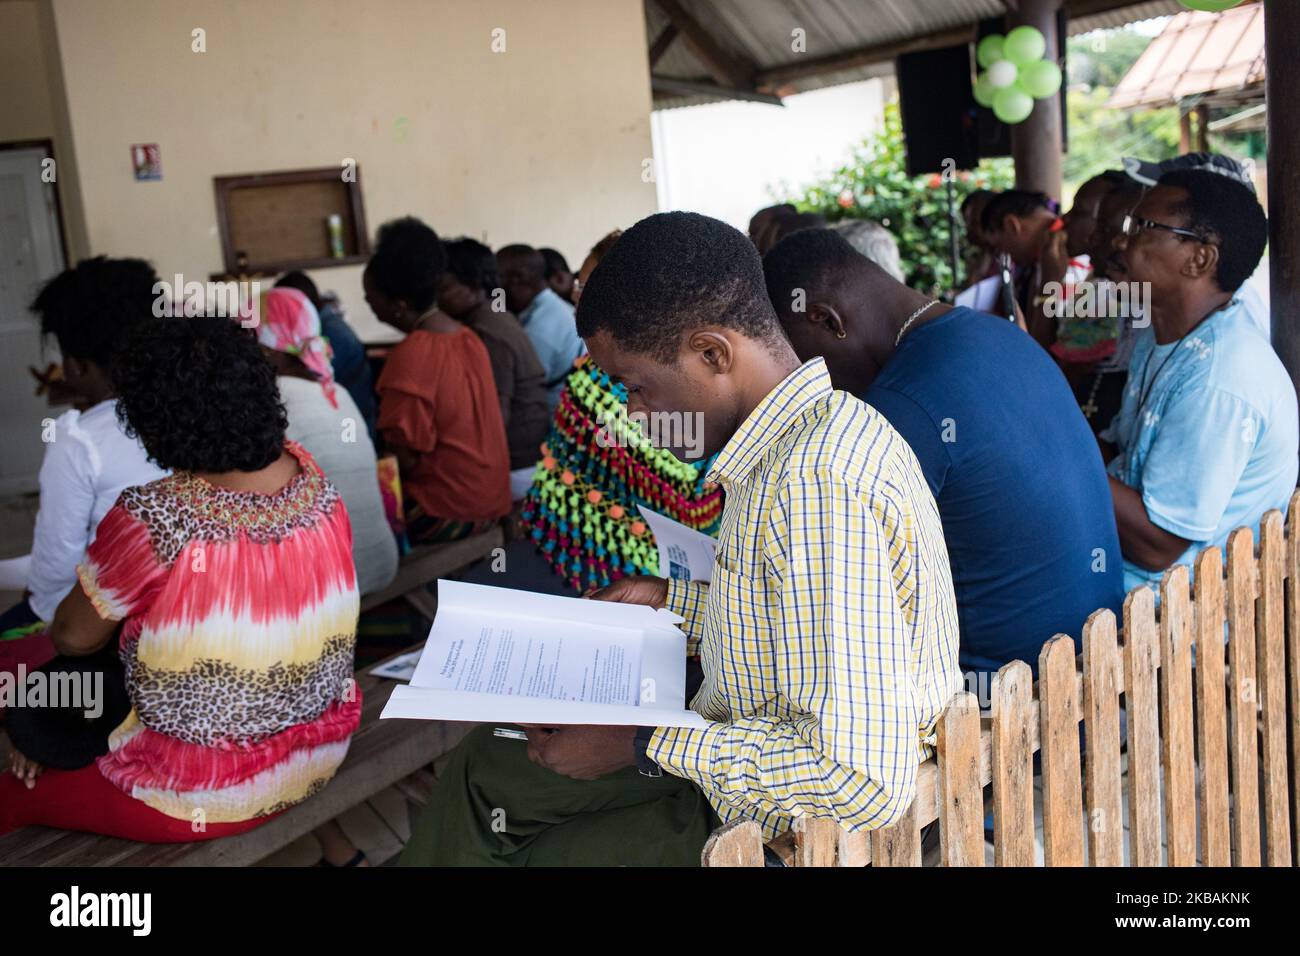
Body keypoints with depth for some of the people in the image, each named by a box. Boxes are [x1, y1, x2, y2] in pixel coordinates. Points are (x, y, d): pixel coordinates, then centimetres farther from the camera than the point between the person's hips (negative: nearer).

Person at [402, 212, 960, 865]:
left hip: (784, 834, -10)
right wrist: (672, 601, 11)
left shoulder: (818, 489, -32)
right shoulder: (812, 431, 1)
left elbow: (862, 780, -34)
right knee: (482, 769, 17)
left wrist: (642, 745, -26)